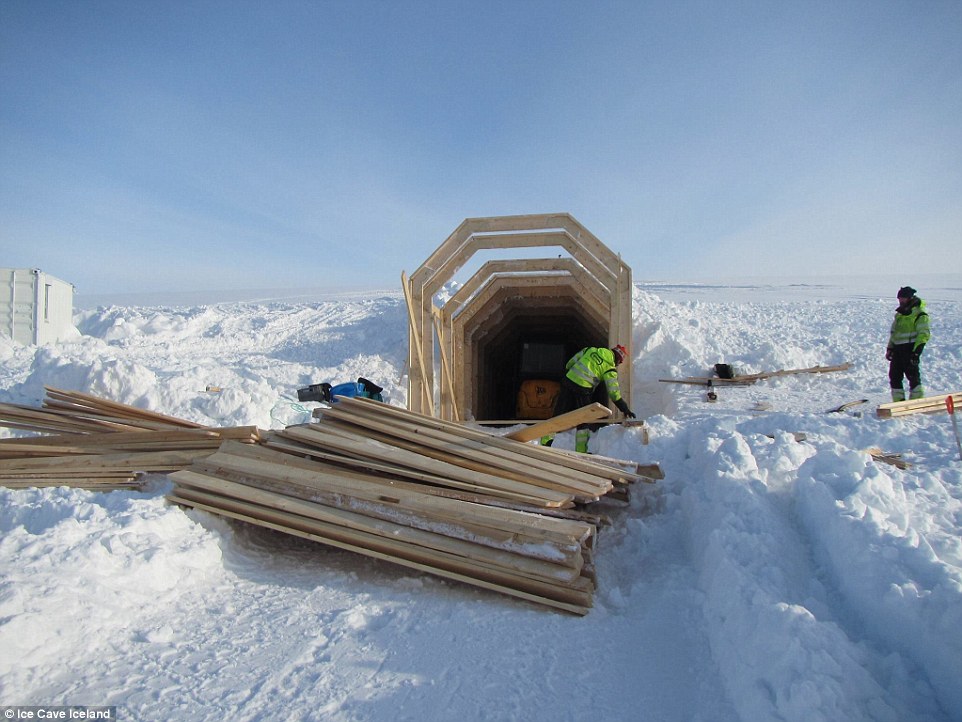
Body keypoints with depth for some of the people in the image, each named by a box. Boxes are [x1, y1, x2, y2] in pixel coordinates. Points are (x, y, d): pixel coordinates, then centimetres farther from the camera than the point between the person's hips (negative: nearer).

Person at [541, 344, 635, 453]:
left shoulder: (591, 350, 16)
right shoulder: (610, 367, 2)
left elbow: (571, 362, 15)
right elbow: (613, 391, -2)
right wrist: (624, 408, 2)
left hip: (569, 380, 5)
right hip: (583, 389, -5)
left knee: (558, 413, 10)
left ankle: (545, 441, 9)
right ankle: (581, 450, 10)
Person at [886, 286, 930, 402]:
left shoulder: (919, 314, -6)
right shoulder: (899, 314, 18)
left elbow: (923, 335, -12)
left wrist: (916, 352, -20)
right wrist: (889, 348, 15)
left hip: (910, 349, -7)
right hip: (897, 349, 7)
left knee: (913, 375, -6)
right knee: (894, 376, 6)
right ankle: (899, 402, 13)